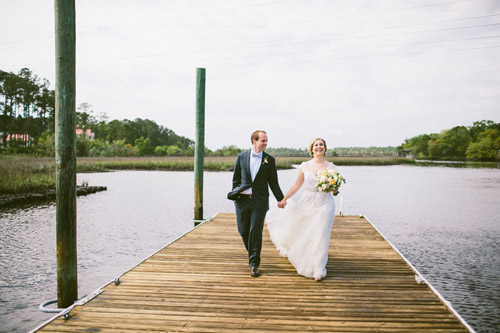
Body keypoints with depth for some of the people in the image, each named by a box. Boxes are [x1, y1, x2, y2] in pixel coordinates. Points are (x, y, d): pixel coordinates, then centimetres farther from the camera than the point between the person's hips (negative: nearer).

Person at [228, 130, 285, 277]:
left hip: (259, 200, -1)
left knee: (255, 231, -5)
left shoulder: (269, 160, 3)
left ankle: (254, 263, 5)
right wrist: (235, 195, 7)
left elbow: (273, 182, 8)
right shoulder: (241, 157, 4)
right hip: (242, 199, 2)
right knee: (243, 231, 6)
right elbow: (236, 178, 11)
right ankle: (253, 254, 31)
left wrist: (280, 199, 4)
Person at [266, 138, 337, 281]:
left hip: (324, 203, -2)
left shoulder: (330, 166, -1)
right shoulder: (305, 166, 3)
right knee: (300, 231, 11)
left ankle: (318, 269, 7)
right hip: (306, 202, 2)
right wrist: (284, 198, 8)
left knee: (320, 235, -4)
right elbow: (297, 185, 9)